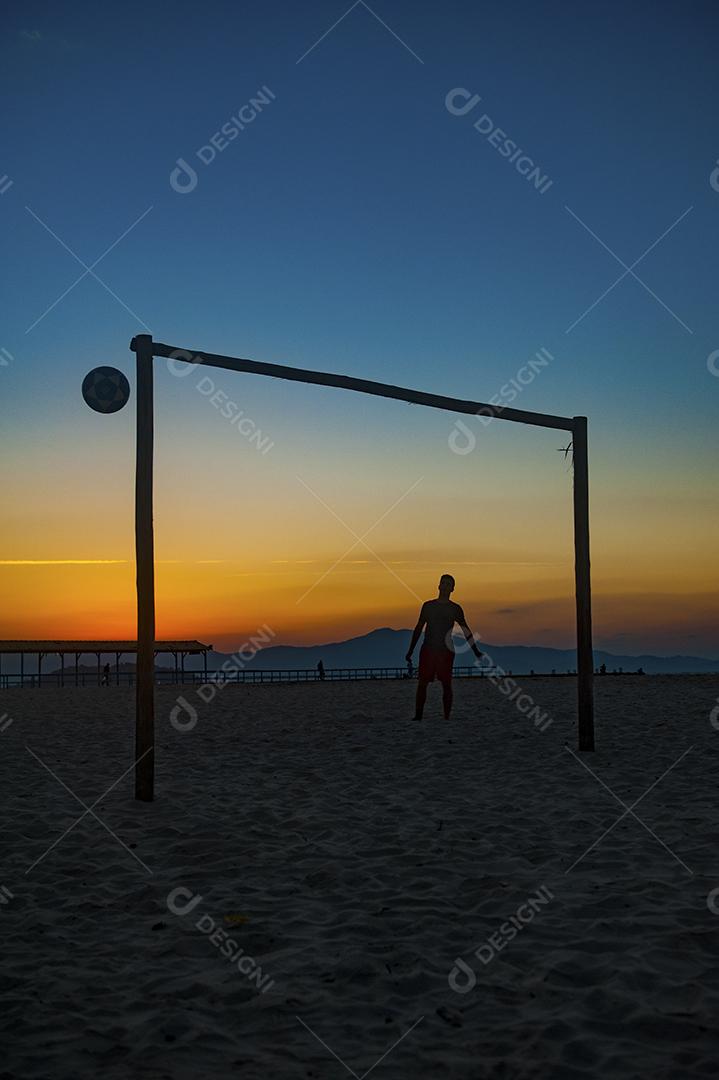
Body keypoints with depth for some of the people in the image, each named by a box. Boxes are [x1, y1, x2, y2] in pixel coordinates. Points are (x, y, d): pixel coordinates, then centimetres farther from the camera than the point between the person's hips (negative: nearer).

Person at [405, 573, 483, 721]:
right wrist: (410, 651, 13)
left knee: (446, 684, -3)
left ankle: (447, 718, 0)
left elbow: (466, 631, 11)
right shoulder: (428, 606, 11)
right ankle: (418, 716, -1)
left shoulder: (455, 609, 7)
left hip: (446, 651, -1)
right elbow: (418, 628, 15)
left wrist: (475, 651, 5)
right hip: (427, 649, 1)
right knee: (422, 683, -3)